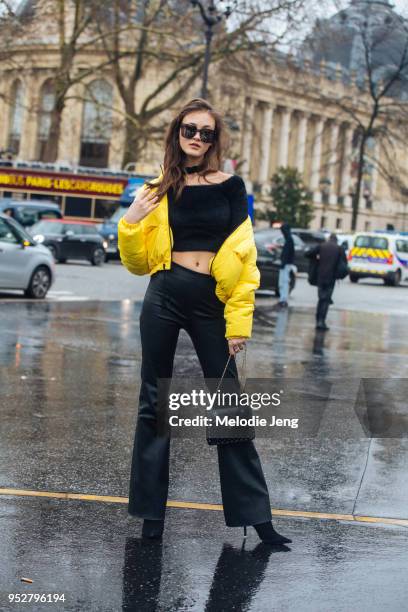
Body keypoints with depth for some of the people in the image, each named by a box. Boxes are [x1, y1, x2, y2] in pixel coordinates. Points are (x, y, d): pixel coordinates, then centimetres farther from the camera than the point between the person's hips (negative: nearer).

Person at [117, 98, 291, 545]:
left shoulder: (230, 187, 3)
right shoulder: (158, 192, 6)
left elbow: (244, 258, 2)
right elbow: (139, 263, 9)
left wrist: (238, 322, -4)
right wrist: (130, 223, -10)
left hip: (211, 302, -1)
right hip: (164, 297, 1)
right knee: (154, 403, 6)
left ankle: (254, 514, 8)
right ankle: (151, 512, 15)